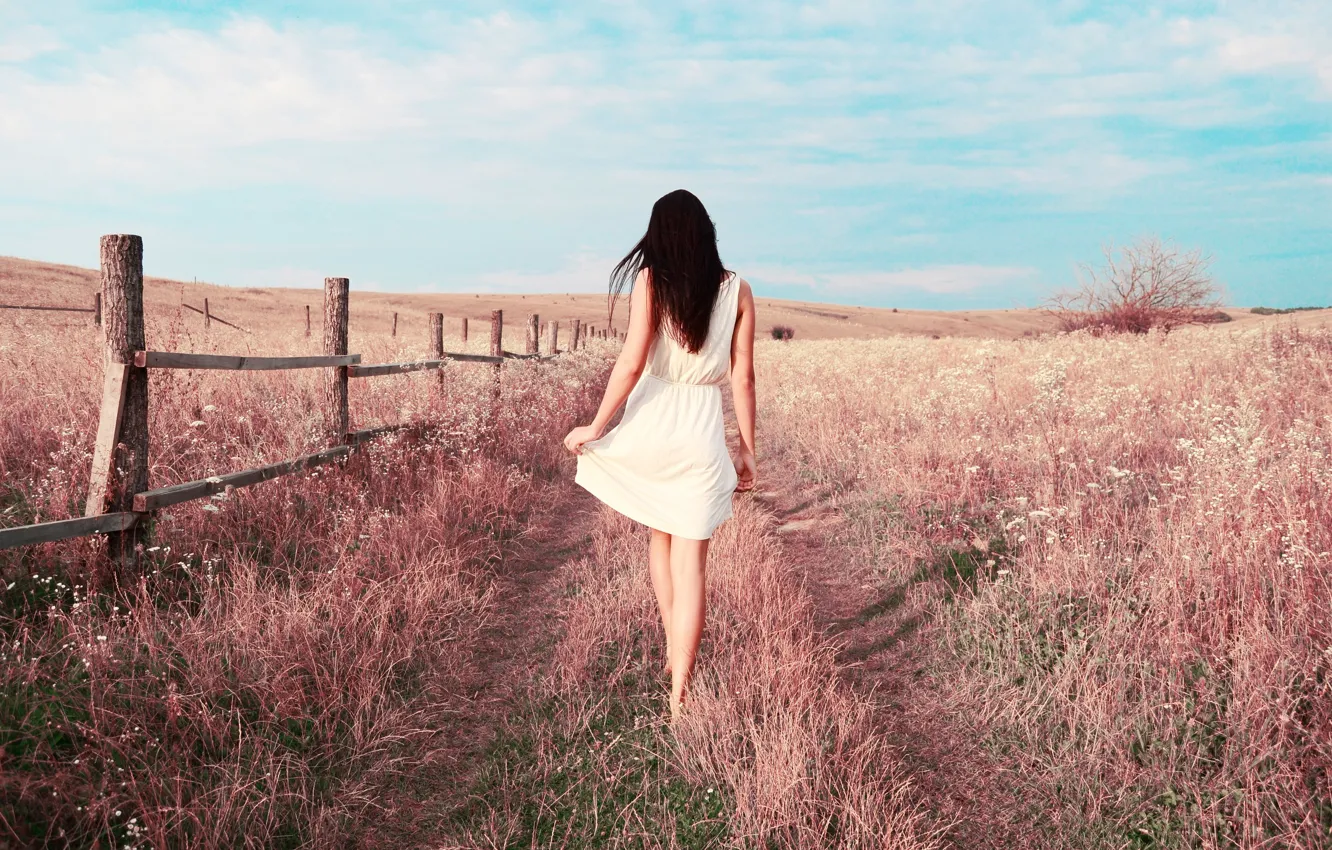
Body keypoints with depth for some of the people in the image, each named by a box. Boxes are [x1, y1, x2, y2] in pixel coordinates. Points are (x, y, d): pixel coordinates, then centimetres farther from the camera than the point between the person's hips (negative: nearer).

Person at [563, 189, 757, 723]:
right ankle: (679, 693, 2)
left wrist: (596, 427, -4)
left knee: (660, 536, 24)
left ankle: (672, 650, 22)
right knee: (690, 559, 4)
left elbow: (632, 363, -12)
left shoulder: (650, 280, -4)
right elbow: (742, 378, 3)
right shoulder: (737, 291, 2)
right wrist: (747, 450, 11)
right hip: (702, 433, 0)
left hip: (650, 427, 0)